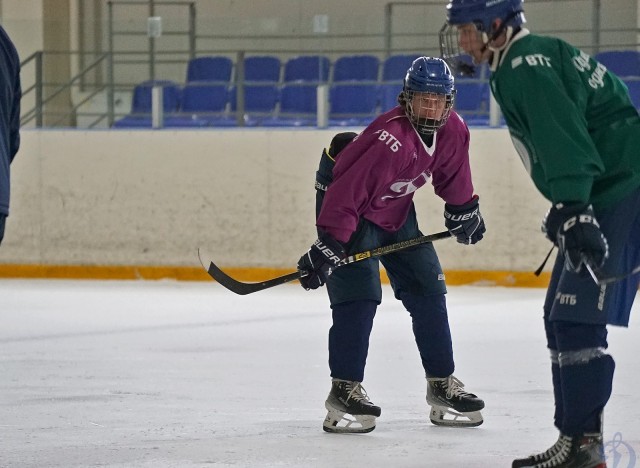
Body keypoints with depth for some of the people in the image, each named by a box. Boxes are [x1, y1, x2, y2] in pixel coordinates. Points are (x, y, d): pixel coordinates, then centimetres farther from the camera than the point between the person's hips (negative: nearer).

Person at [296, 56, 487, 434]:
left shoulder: (453, 132, -13)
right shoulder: (389, 140, -36)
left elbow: (452, 175, 10)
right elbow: (346, 194, -36)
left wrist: (464, 212, 18)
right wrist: (327, 246, -38)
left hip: (396, 210, 8)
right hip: (346, 200, -8)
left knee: (428, 290, 8)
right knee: (359, 294, -19)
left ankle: (442, 383, 17)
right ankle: (345, 390, -15)